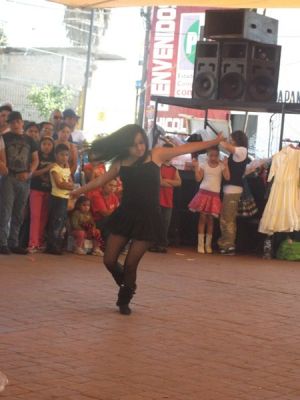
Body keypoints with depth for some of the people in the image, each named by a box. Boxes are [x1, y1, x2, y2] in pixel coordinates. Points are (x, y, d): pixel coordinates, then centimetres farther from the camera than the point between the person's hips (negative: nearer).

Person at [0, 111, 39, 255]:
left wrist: (29, 173, -2)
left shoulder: (29, 140, 13)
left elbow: (35, 159, 13)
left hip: (24, 180, 4)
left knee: (18, 214, 7)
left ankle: (13, 243, 13)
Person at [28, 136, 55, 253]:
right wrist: (45, 169, -17)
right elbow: (31, 173, -10)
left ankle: (40, 243, 9)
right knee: (35, 216, -10)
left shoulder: (53, 159, 11)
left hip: (48, 191, 4)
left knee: (44, 217, 4)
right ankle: (32, 244, -13)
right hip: (36, 190, -4)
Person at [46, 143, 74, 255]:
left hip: (65, 198, 8)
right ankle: (52, 246, -5)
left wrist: (64, 183, -9)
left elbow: (72, 185, 9)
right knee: (55, 222, -8)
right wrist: (68, 184, -10)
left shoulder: (67, 169, 16)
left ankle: (57, 246, 14)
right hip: (57, 197, -8)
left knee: (62, 222, 9)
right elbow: (59, 184, -18)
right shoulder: (55, 168, -8)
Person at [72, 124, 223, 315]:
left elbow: (187, 148, -1)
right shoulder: (120, 163, 4)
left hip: (148, 218, -3)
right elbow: (100, 180, 16)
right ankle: (127, 285, 32)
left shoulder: (156, 155, -3)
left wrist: (214, 142, 1)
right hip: (125, 215, 3)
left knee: (131, 264, 0)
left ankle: (124, 300, 24)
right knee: (109, 260, 0)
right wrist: (78, 191, 20)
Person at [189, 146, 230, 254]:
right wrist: (196, 167, -13)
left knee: (210, 219, 5)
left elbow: (227, 177, -12)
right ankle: (200, 244, 2)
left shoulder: (221, 165, 1)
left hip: (215, 195, 1)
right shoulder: (203, 164, 1)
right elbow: (198, 179, -3)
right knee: (202, 217, -1)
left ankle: (208, 244, 15)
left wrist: (226, 165, -19)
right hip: (204, 192, 0)